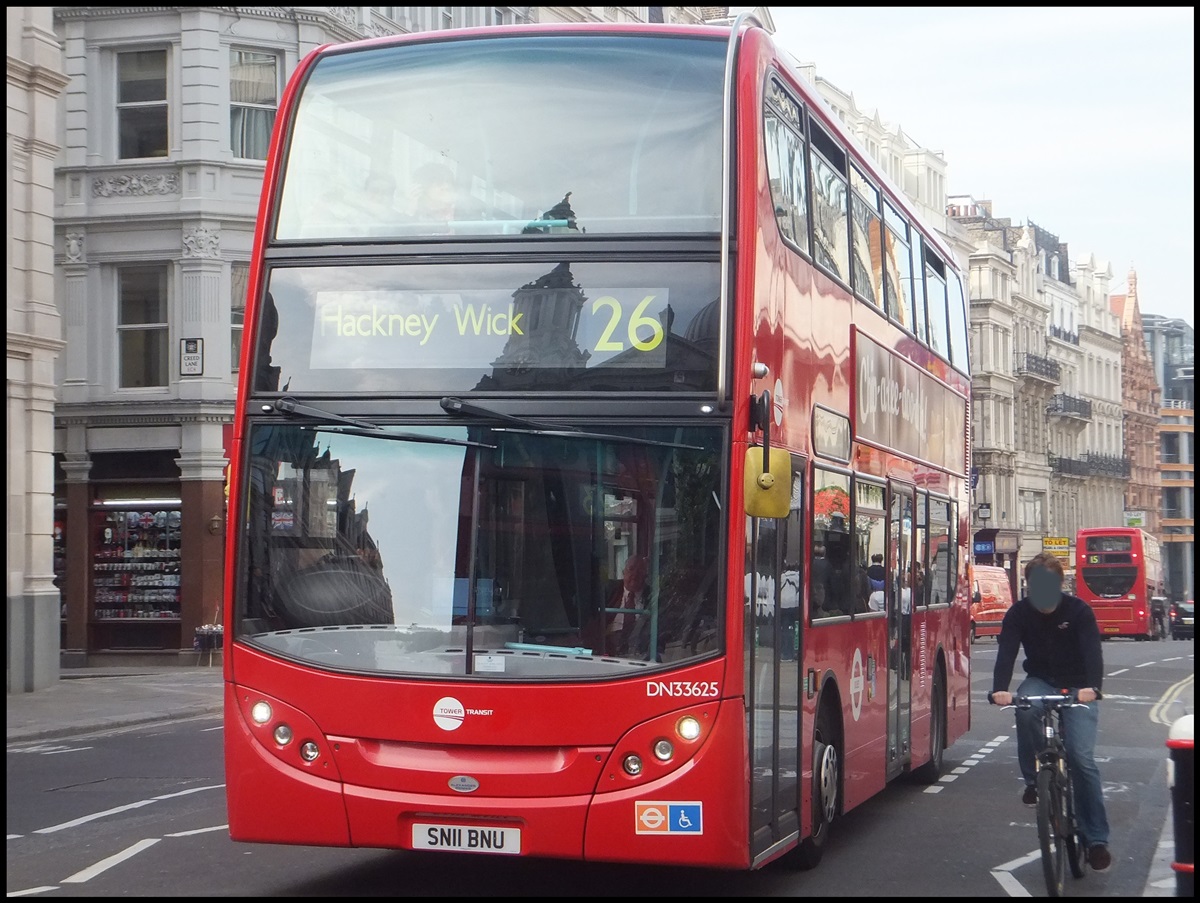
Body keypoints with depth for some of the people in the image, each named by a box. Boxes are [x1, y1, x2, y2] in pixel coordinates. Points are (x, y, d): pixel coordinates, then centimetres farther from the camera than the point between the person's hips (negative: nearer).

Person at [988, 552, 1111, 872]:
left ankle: (1096, 838, -11)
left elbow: (1092, 650, -24)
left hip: (1077, 688, -2)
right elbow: (1006, 652, -19)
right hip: (1040, 681, 2)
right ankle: (1033, 780, -15)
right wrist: (1000, 689, -39)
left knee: (1082, 758, -18)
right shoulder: (1018, 614, -7)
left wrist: (1091, 687, -44)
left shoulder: (1079, 611, -13)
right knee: (1025, 708, -35)